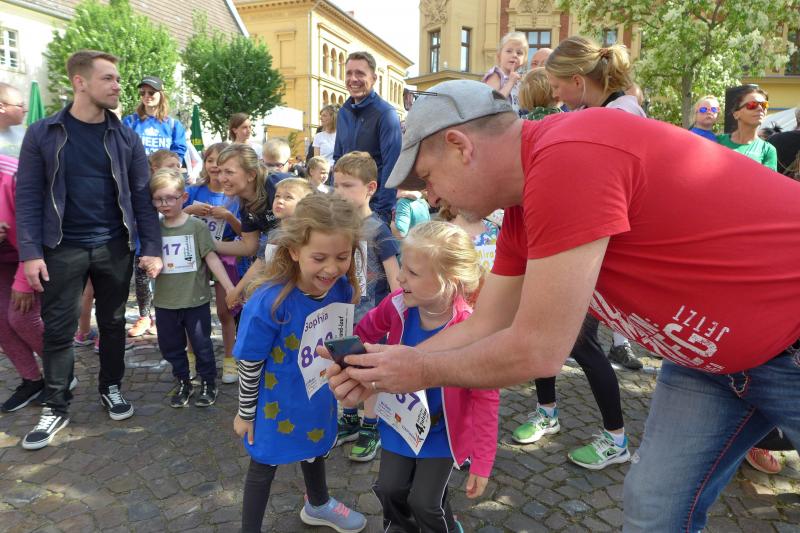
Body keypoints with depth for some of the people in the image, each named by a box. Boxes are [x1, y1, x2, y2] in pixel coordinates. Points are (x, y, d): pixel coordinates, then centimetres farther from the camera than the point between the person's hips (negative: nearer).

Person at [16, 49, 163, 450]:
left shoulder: (126, 138, 1)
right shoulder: (43, 134, -3)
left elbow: (141, 195, 1)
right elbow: (28, 195, -4)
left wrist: (151, 248, -6)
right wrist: (30, 252, -11)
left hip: (115, 247, 1)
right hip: (63, 249, -1)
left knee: (113, 323, 13)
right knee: (58, 329, 5)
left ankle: (111, 387, 32)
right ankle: (56, 407, 21)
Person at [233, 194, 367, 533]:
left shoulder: (342, 289, -19)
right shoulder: (269, 303, -34)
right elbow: (249, 365, -20)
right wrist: (246, 413, -8)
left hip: (319, 398, 6)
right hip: (277, 404, -5)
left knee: (315, 449, 31)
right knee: (264, 466, 18)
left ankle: (318, 505, 61)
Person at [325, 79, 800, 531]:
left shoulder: (566, 158, -31)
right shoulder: (524, 208, -2)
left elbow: (537, 351, -27)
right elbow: (484, 327, 4)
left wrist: (423, 370, -12)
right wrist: (382, 371, 0)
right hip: (711, 352, 7)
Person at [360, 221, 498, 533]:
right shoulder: (398, 305, -22)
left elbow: (486, 399, -23)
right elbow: (365, 332, 2)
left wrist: (482, 464, -18)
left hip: (441, 433, -4)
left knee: (425, 502, 4)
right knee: (389, 489, 14)